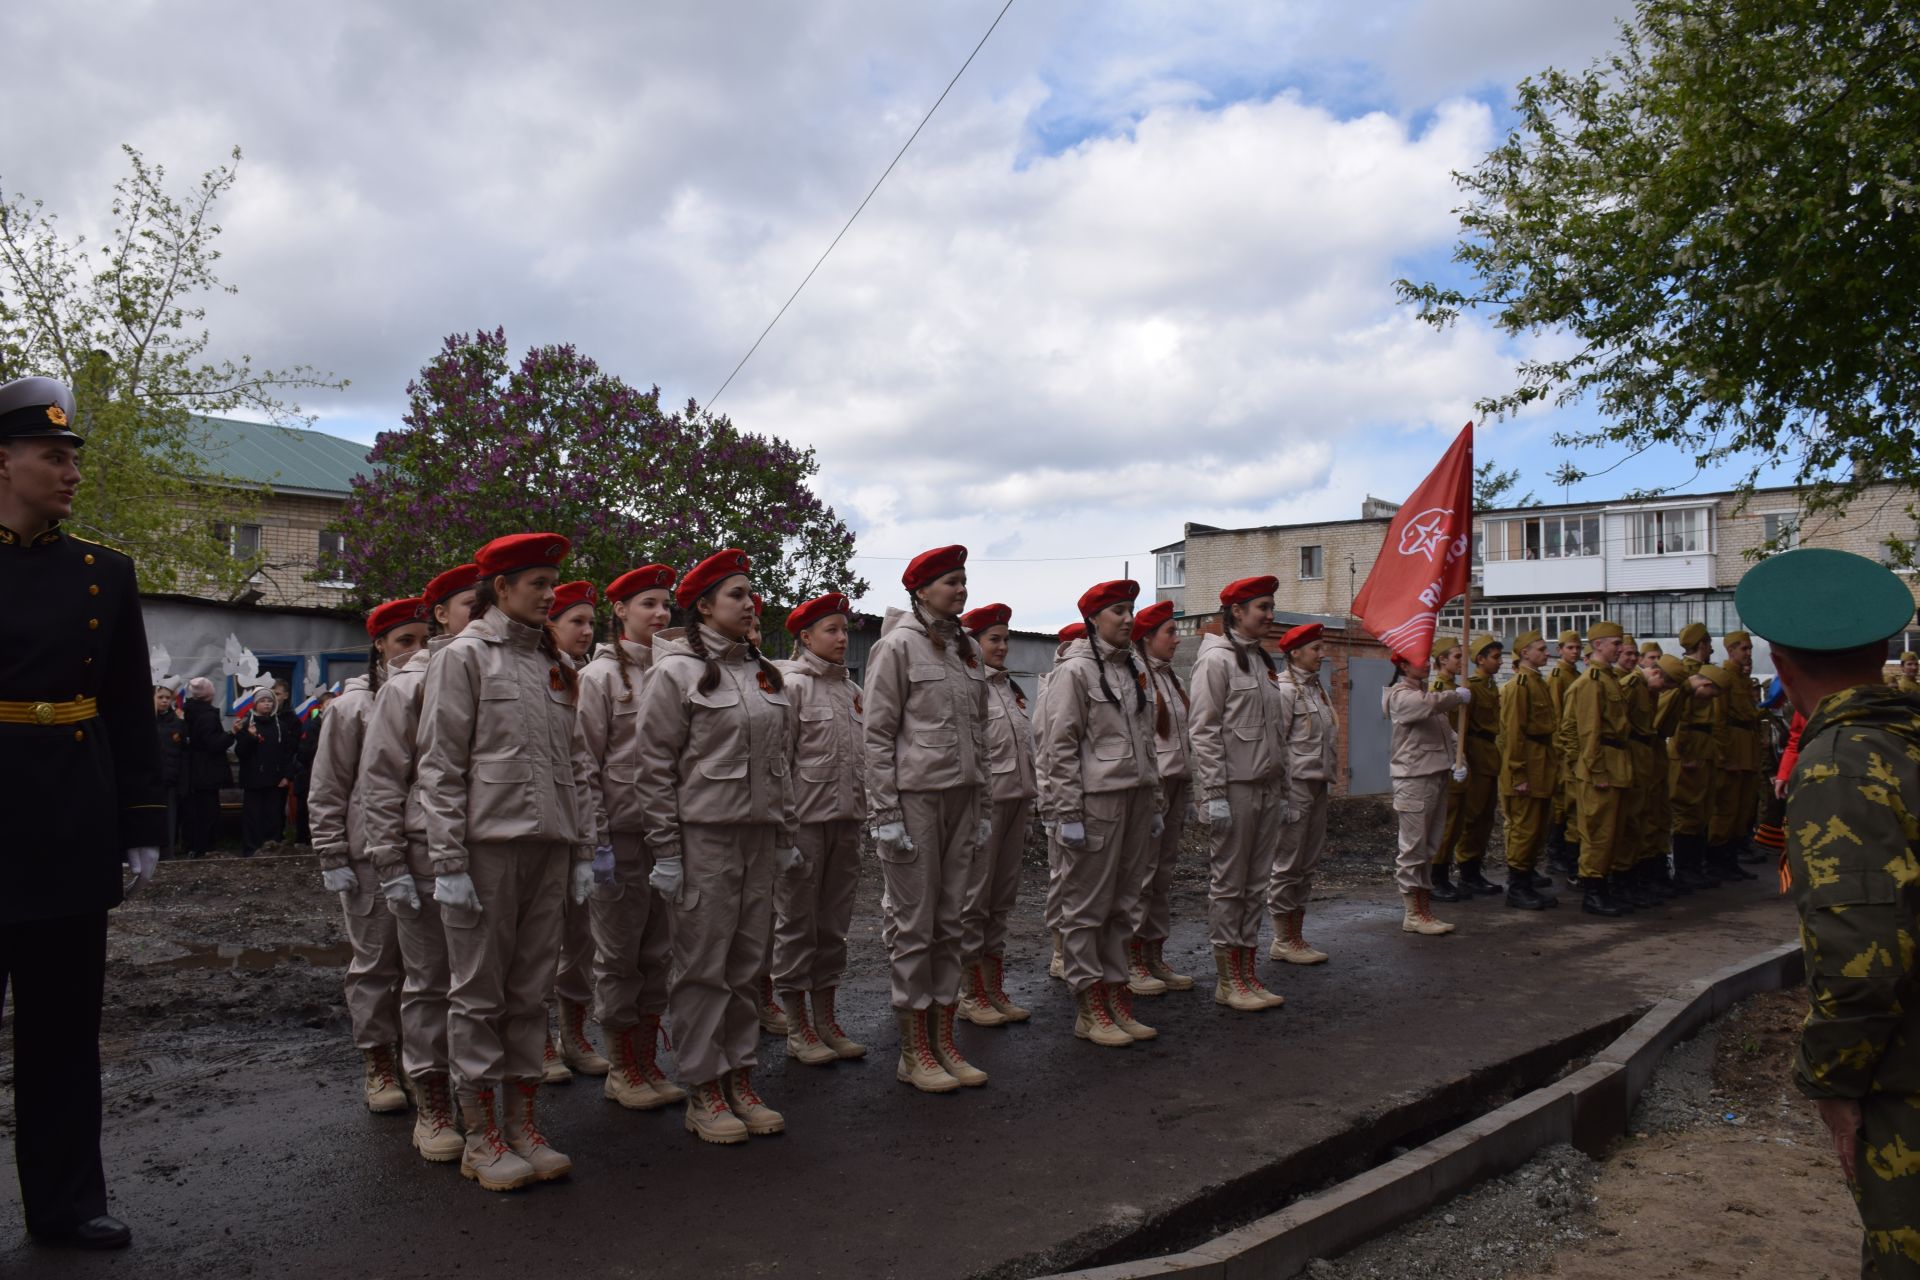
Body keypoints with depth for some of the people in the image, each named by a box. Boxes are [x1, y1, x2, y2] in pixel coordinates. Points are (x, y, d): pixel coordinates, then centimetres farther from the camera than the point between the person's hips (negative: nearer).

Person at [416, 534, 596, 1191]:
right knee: (479, 993, 3)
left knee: (532, 990, 10)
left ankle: (524, 1124, 20)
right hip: (486, 843, -5)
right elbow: (440, 767, -7)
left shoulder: (556, 666, 16)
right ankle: (482, 1136, 13)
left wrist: (581, 851, 11)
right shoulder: (463, 656, -1)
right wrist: (448, 861, -12)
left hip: (548, 845, 6)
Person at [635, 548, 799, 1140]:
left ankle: (740, 1078, 21)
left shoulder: (765, 673, 14)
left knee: (748, 962, 10)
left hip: (759, 836, 6)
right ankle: (704, 1090, 10)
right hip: (703, 835, -6)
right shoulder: (677, 672, -5)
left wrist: (785, 837, 15)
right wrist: (665, 851, -11)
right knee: (703, 964, 0)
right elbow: (655, 768, -8)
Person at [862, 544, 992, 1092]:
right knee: (915, 926, 0)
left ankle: (944, 1041, 20)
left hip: (960, 798, 7)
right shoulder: (897, 645, -7)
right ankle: (913, 1052, 11)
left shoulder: (967, 648, 14)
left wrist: (982, 806, 14)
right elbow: (878, 734, -10)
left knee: (948, 924, 11)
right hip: (913, 796, -7)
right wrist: (886, 813, -14)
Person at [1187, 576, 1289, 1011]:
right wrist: (1215, 795, -18)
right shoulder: (1216, 659, -8)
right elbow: (1204, 731, -14)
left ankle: (1247, 973, 18)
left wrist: (1282, 792, 17)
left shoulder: (1264, 661, 17)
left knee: (1255, 884, 11)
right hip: (1234, 788, -8)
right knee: (1228, 884, -1)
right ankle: (1227, 980, 7)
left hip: (1267, 788, 8)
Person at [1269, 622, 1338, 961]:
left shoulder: (1317, 688, 15)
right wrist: (1282, 796, -17)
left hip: (1318, 785, 9)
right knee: (1287, 865, -2)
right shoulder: (1285, 689, -11)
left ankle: (1296, 936, 19)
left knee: (1308, 865, 11)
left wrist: (1329, 781, 16)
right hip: (1295, 784, -9)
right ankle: (1283, 941, 7)